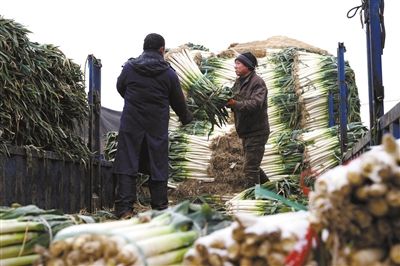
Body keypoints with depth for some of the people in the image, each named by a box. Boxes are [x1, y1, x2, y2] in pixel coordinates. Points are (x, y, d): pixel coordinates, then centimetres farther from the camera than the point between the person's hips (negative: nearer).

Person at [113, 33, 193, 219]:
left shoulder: (129, 67, 0)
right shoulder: (168, 72, -2)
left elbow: (120, 88, 16)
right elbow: (178, 101, 7)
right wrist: (186, 118, 26)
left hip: (131, 123, 0)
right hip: (158, 127, 0)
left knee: (127, 164, 2)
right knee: (158, 166, 8)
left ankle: (124, 208, -4)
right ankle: (160, 208, 14)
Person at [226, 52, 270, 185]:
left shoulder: (257, 82, -17)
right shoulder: (239, 81, 10)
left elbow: (256, 104, -30)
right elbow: (232, 98, 7)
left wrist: (235, 104, -40)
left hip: (257, 132, -9)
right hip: (246, 132, 10)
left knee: (250, 169, -10)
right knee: (252, 165, 21)